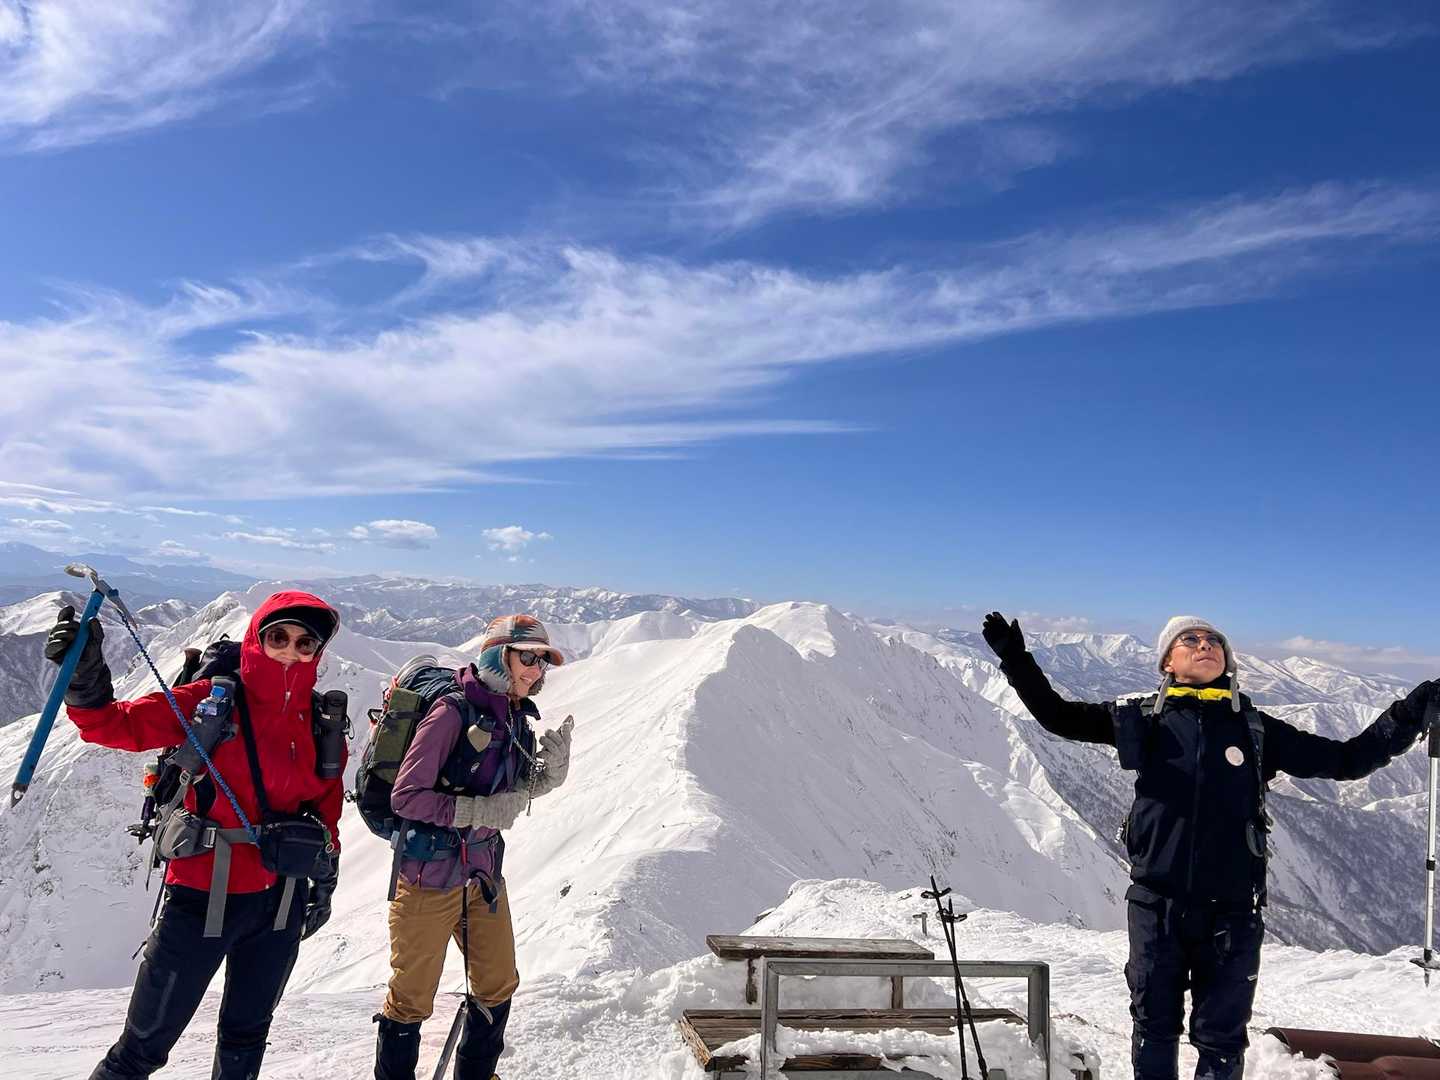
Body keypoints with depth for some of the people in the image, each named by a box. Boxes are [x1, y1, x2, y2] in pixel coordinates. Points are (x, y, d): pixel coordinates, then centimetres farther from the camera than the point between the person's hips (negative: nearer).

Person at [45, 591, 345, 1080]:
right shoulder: (210, 702, -12)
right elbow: (118, 725, -18)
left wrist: (324, 881, 14)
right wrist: (84, 676, -36)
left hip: (281, 902, 4)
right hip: (203, 898, -4)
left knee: (247, 1035, 23)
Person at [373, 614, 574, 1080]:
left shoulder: (517, 721, 2)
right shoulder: (453, 712, -21)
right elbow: (405, 796, -22)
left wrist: (552, 765, -7)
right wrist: (480, 810, -24)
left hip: (484, 873, 8)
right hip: (430, 874, -8)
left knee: (498, 986, 20)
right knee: (412, 998, 8)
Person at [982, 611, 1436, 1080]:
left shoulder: (1254, 729, 2)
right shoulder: (1144, 719, 0)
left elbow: (1346, 760, 7)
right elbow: (1058, 716, 1)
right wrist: (1016, 660, -10)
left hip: (1230, 908, 1)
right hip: (1156, 903, 0)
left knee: (1220, 1036, 12)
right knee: (1154, 1027, 14)